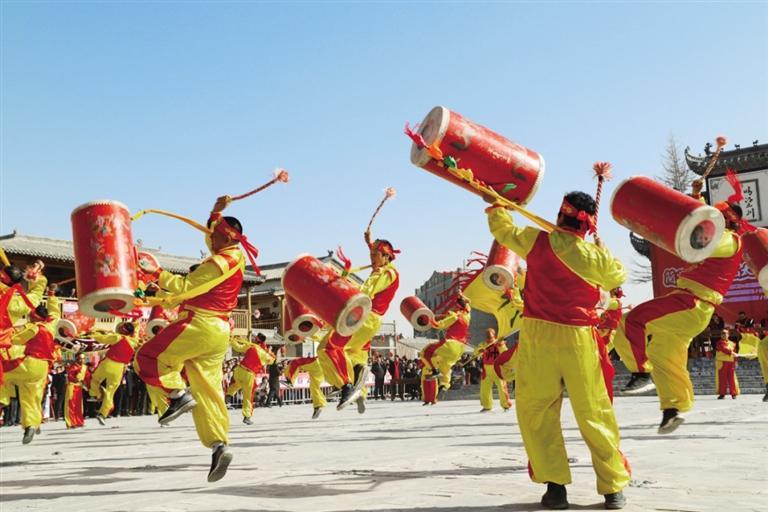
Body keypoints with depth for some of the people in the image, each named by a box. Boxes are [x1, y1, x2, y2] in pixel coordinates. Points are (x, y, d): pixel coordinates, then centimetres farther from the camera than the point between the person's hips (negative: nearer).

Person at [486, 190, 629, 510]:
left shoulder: (538, 241, -2)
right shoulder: (596, 257, -1)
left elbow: (503, 230, 16)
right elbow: (618, 278, 20)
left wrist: (495, 205, 36)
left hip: (537, 335, 0)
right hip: (577, 339, 1)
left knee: (536, 410, 8)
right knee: (594, 414, 8)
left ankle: (554, 484, 4)